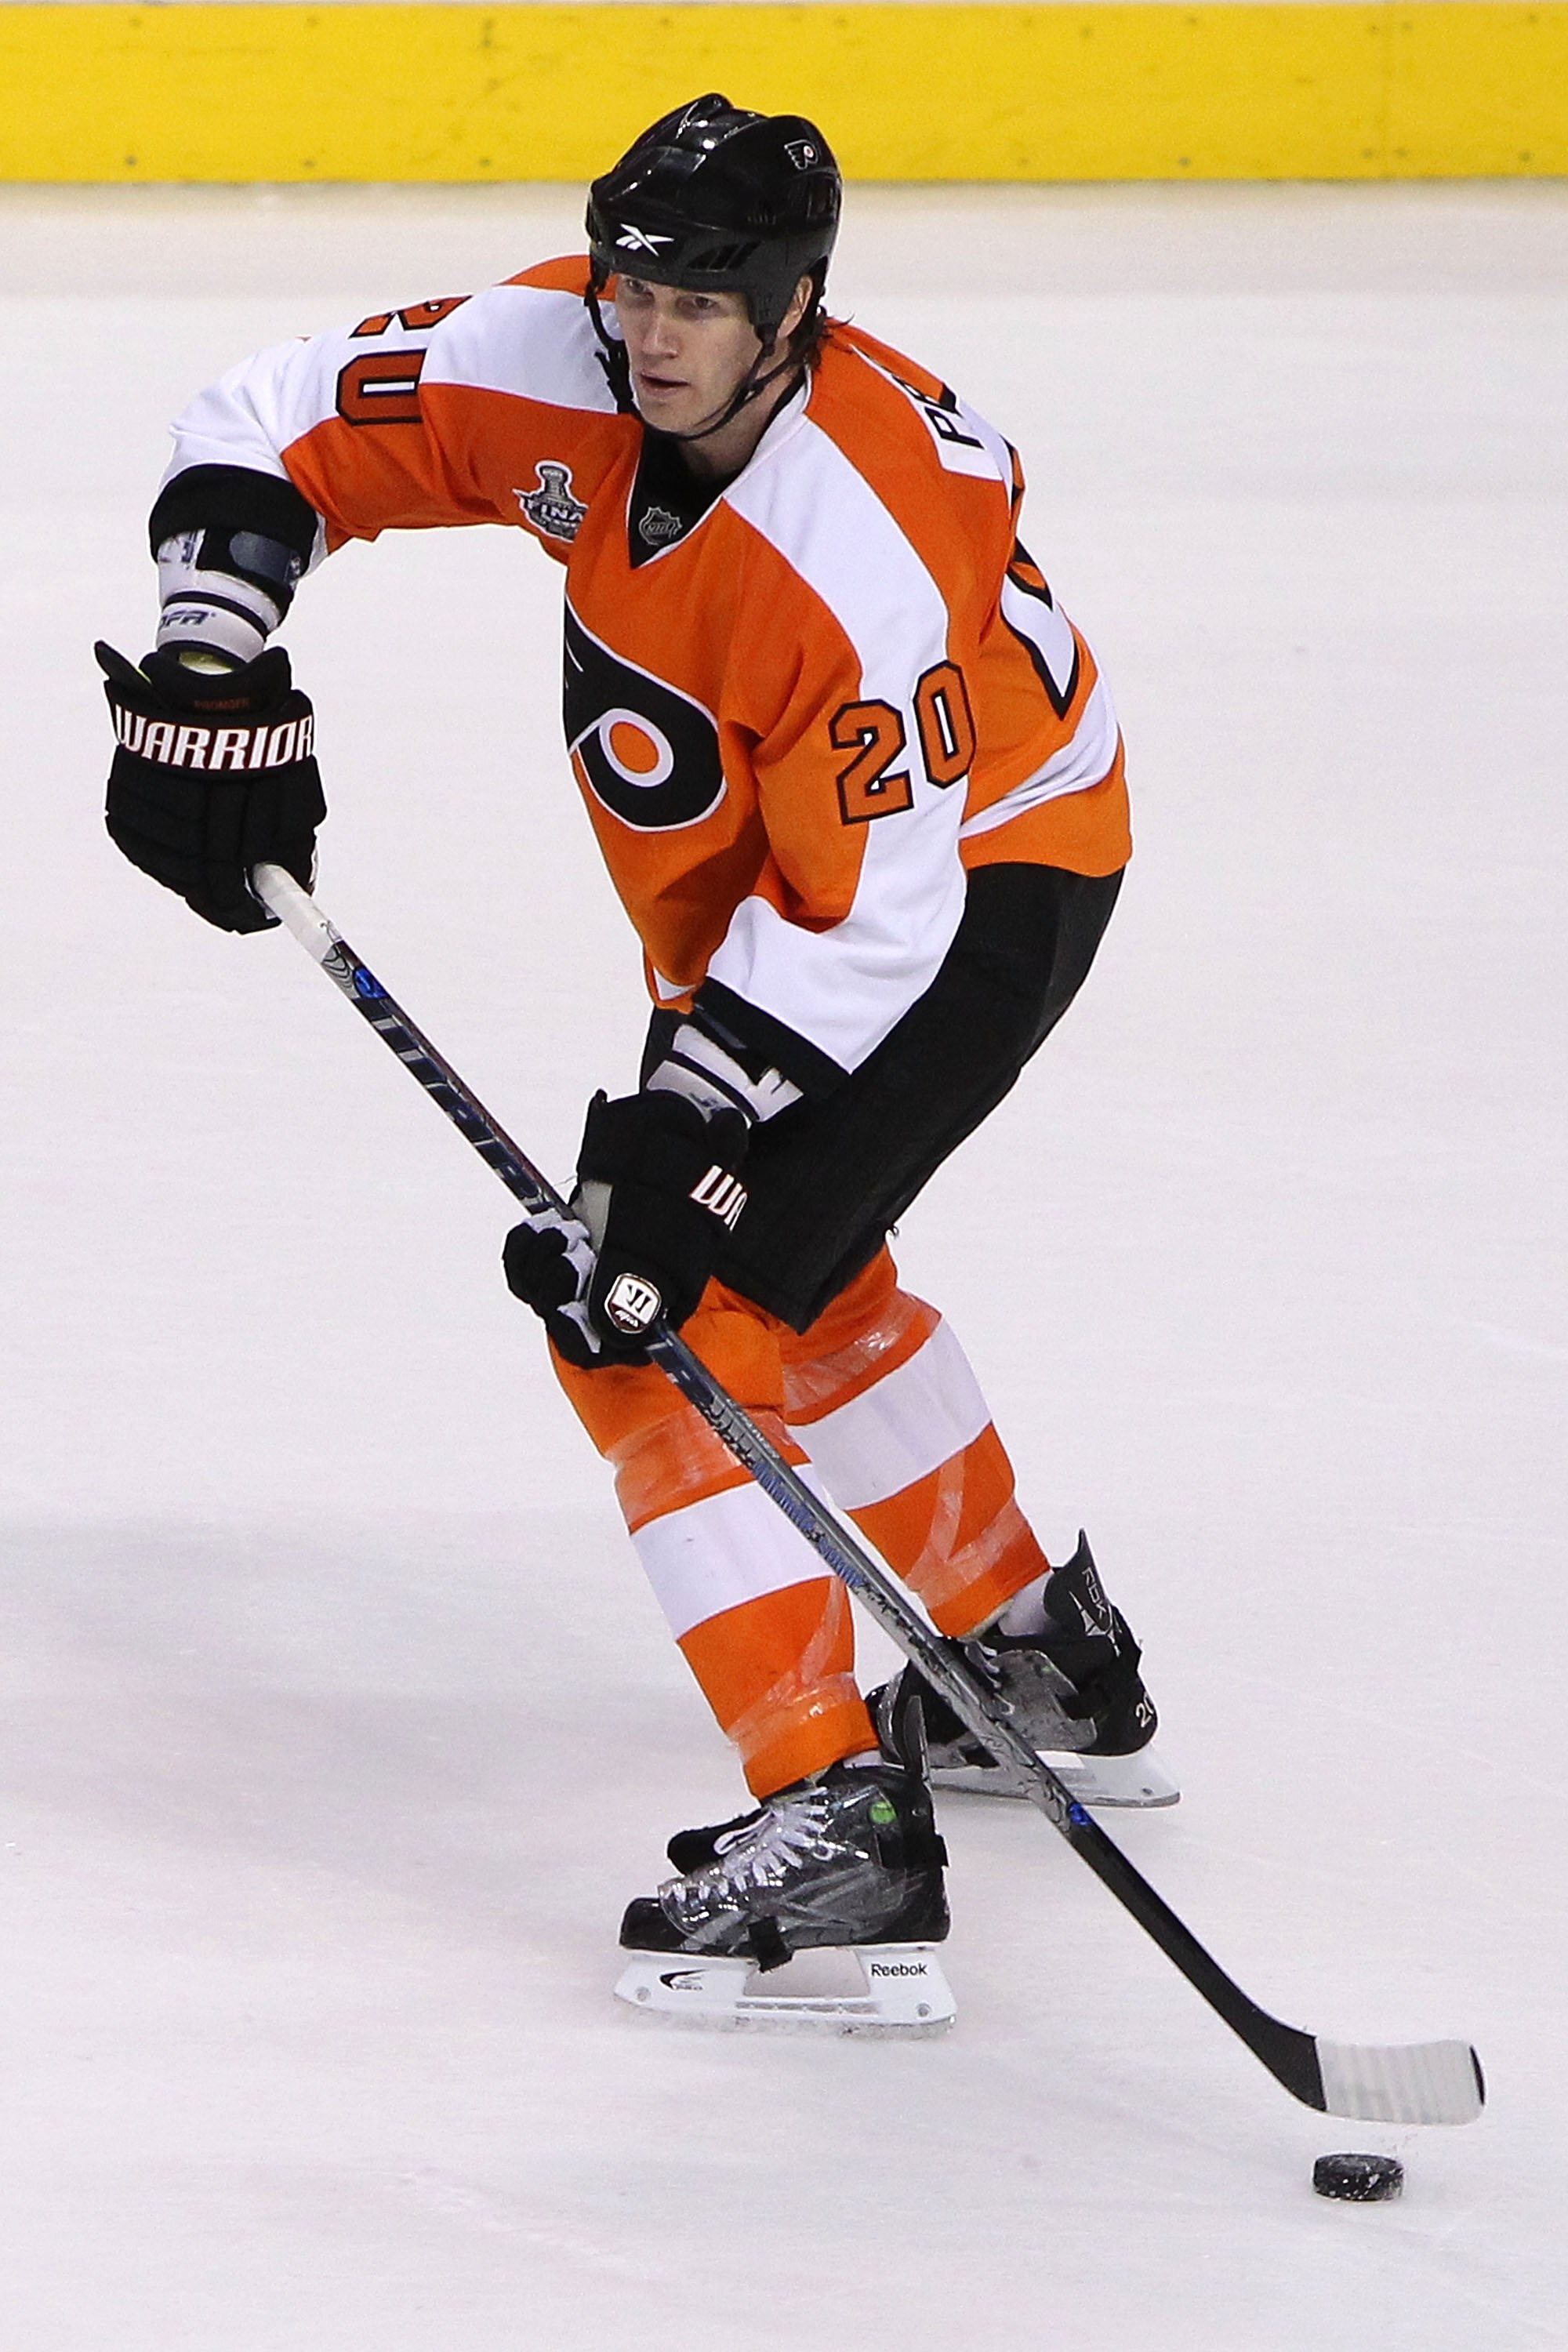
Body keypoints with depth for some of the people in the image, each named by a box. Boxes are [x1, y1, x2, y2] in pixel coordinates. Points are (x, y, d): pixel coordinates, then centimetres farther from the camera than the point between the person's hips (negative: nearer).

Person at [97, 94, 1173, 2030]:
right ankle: (1038, 1659, 47)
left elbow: (867, 915, -32)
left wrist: (682, 1139, -34)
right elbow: (272, 435, -5)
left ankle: (841, 1824, -22)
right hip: (765, 885, 9)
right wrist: (213, 678, -18)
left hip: (972, 880, -9)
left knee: (660, 1321, -18)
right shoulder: (553, 364, -16)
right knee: (778, 1266, 29)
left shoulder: (864, 549, -36)